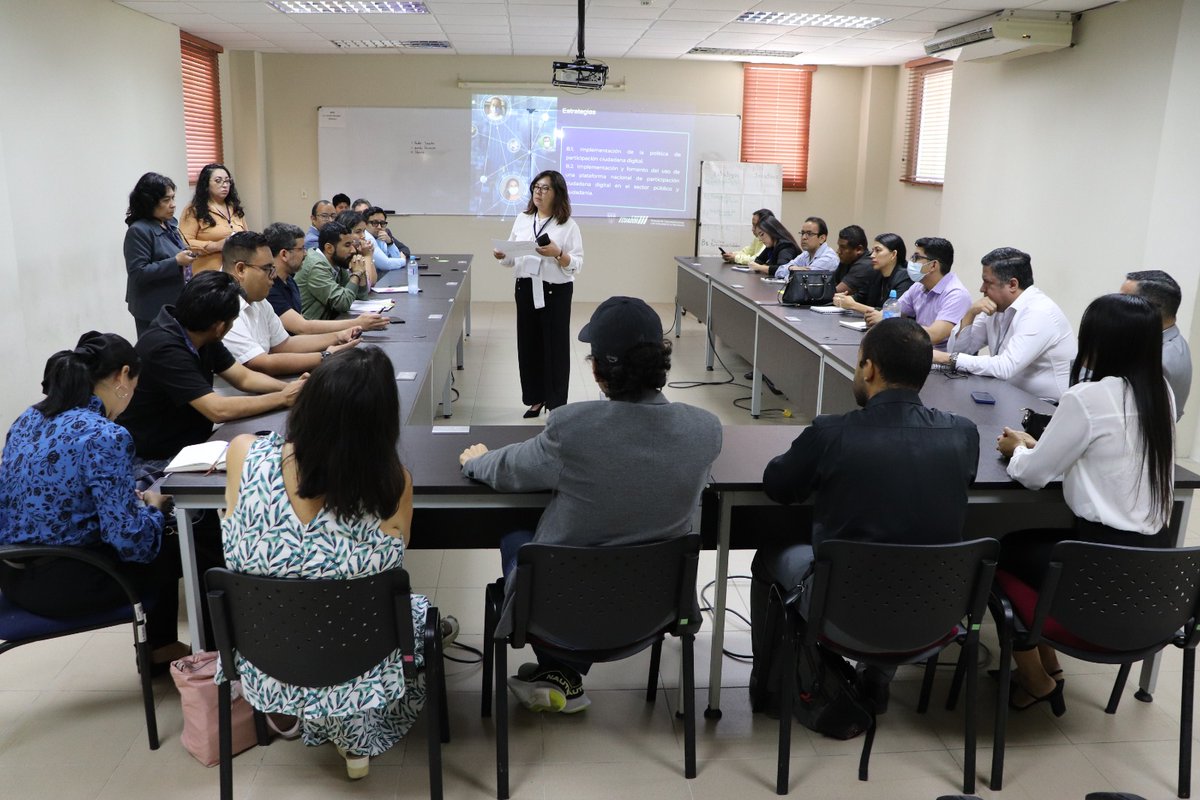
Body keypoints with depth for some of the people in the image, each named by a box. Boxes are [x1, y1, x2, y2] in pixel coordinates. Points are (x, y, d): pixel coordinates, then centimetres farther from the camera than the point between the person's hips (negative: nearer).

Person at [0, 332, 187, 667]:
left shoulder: (28, 419, 4)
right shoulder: (105, 437, -21)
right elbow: (130, 540, -23)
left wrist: (132, 500, 16)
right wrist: (153, 508, -3)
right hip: (64, 583, -8)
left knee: (157, 543, 26)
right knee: (177, 552, 16)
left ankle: (160, 645, 40)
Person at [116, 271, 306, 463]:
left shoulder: (204, 339, 0)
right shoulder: (165, 349, -25)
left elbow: (243, 378, 8)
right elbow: (218, 410, -29)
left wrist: (290, 388, -8)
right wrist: (283, 398, -21)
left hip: (192, 443, 8)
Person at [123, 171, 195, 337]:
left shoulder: (169, 224, 9)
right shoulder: (138, 231, -15)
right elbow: (138, 273, -21)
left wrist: (186, 257, 4)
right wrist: (176, 262, -22)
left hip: (176, 305, 8)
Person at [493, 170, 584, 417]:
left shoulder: (568, 225, -5)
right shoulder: (522, 220, 9)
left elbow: (577, 265, -9)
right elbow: (513, 258, 11)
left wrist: (557, 253, -25)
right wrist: (502, 256, -10)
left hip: (555, 292, -4)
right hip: (526, 289, 4)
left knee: (555, 346, 2)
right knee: (528, 344, 9)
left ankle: (556, 402, 14)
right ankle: (536, 398, 24)